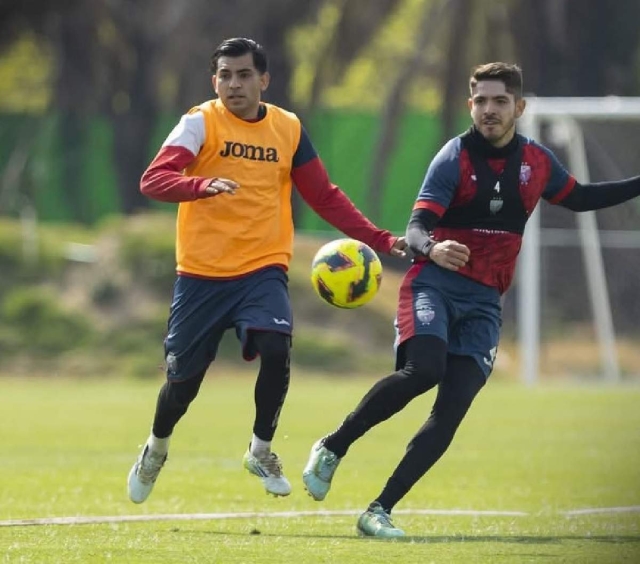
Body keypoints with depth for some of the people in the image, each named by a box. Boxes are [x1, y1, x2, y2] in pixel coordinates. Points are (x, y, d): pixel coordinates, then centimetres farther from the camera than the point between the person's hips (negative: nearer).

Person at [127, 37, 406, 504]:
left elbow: (325, 197, 12)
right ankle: (156, 449, 37)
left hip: (263, 269, 2)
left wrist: (380, 240, 4)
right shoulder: (200, 123, -6)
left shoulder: (288, 128, 5)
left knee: (276, 350, -24)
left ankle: (261, 451, -1)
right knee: (183, 378, 4)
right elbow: (153, 180, -19)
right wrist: (205, 185, -38)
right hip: (202, 273, -1)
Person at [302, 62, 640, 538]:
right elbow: (416, 227, -16)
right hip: (436, 285, -4)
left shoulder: (537, 161, 8)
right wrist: (432, 248, -39)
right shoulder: (455, 157, -7)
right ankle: (333, 447, -13)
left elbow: (580, 198, 28)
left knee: (451, 413, -10)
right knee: (423, 370, -31)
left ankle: (380, 510, -8)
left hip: (484, 302, 4)